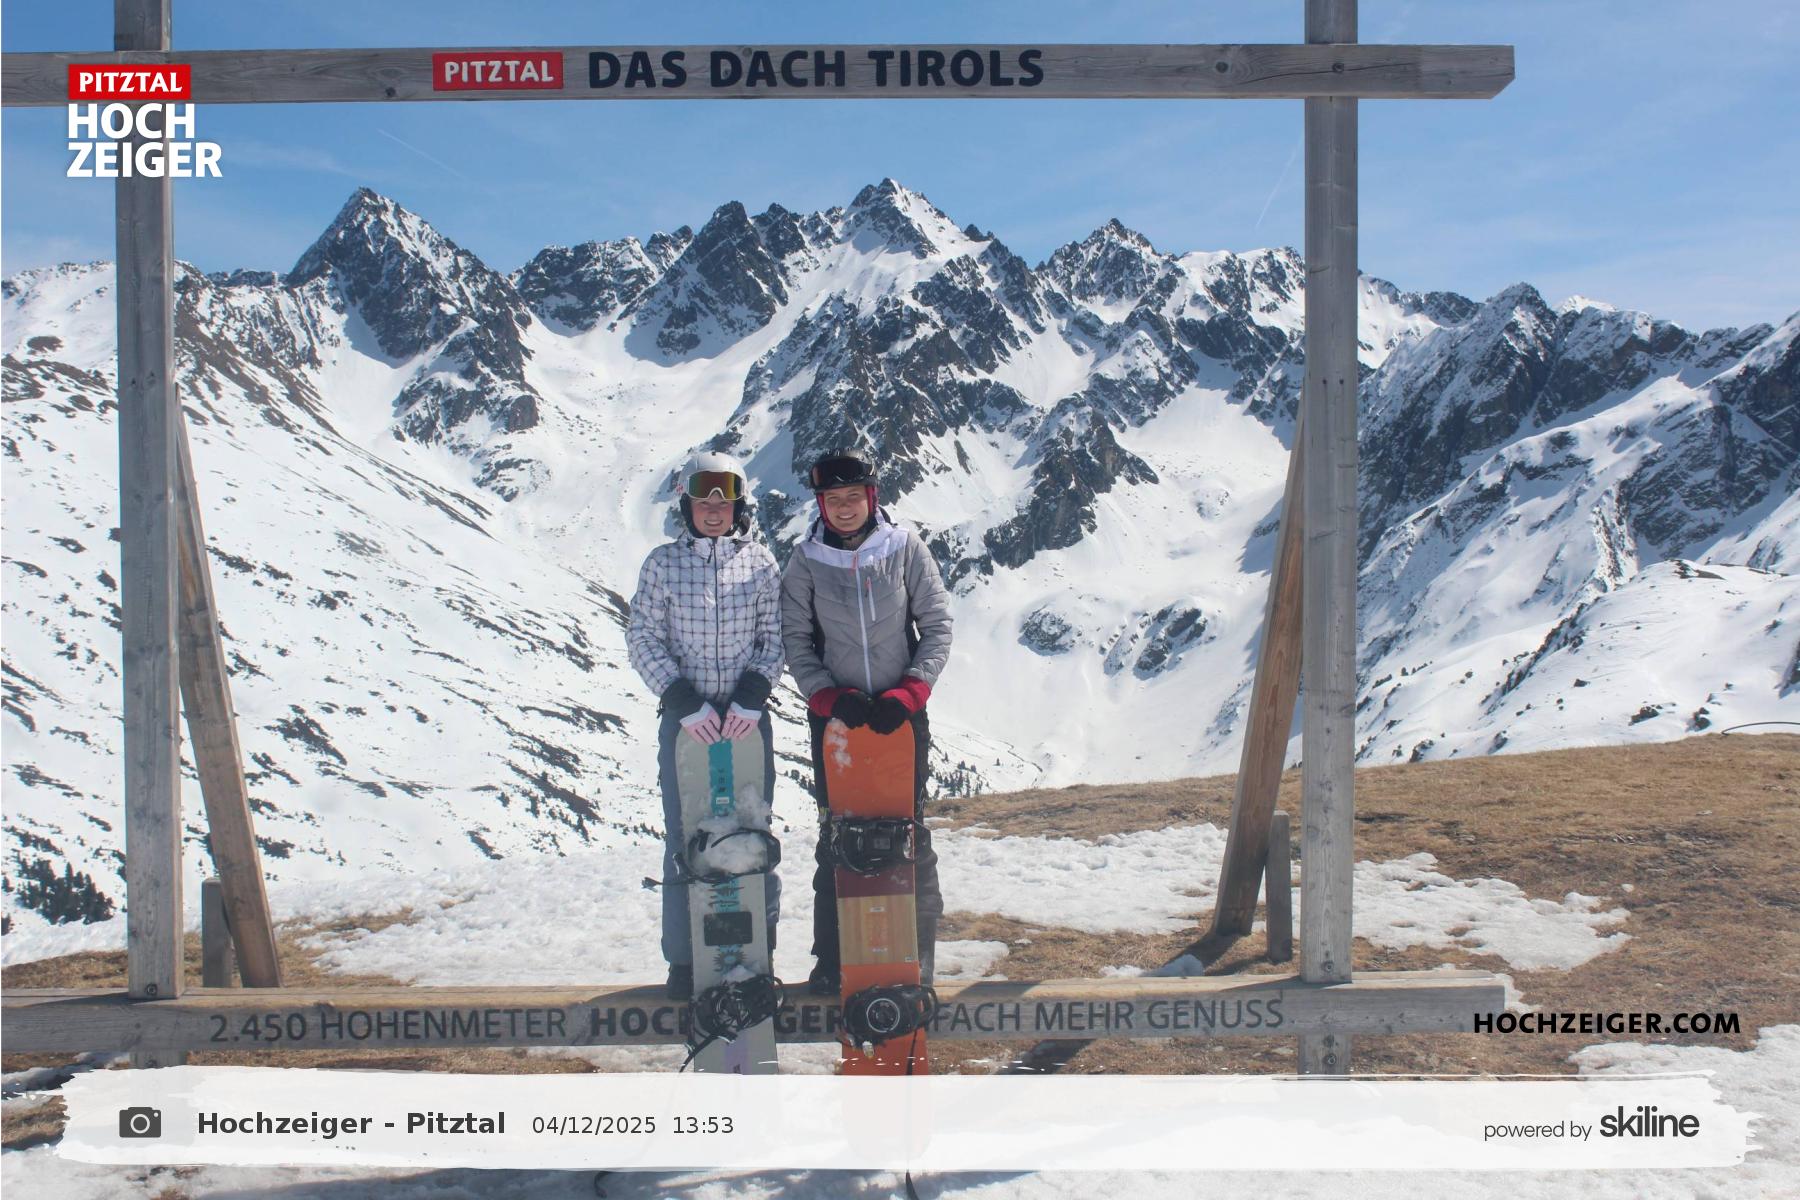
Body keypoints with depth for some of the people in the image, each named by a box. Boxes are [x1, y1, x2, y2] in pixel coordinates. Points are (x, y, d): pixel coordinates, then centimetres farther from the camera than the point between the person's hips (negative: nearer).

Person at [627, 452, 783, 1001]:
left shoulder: (759, 560, 1)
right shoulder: (663, 563, 0)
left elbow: (775, 636, 5)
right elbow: (642, 640, 0)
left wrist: (753, 696, -10)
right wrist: (684, 702, -10)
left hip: (747, 718, 1)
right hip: (685, 719, -1)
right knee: (685, 838, 3)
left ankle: (758, 950, 22)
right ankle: (685, 959, 15)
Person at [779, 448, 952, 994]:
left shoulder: (905, 547, -3)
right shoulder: (805, 561, -1)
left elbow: (937, 625, -1)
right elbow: (795, 642, 1)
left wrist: (907, 694, -12)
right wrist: (833, 698, -13)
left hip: (902, 714, 0)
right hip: (834, 717, 0)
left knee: (909, 834, 3)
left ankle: (917, 958, 14)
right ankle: (832, 959, 14)